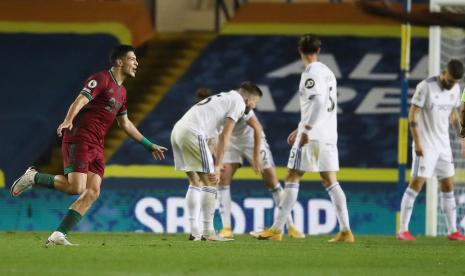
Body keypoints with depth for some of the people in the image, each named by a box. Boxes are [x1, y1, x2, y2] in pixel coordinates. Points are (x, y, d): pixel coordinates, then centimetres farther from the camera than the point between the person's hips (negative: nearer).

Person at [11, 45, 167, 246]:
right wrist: (68, 121, -39)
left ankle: (58, 236, -8)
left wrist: (149, 145, 36)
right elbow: (80, 100, -20)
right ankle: (33, 178, 1)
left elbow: (125, 124, 33)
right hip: (79, 139, -9)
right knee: (76, 188, -21)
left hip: (96, 146, 9)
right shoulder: (101, 79, -6)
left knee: (92, 193, -6)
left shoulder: (121, 92, 21)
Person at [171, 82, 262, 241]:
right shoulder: (238, 102, 2)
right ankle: (208, 232, 2)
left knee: (195, 182, 17)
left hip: (177, 130, 9)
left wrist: (216, 161, 23)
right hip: (192, 133, -9)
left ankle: (194, 231, 13)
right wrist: (217, 167, -6)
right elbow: (224, 137, -5)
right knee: (209, 184, 0)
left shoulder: (225, 98, 29)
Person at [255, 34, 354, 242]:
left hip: (312, 137, -8)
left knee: (292, 179, -2)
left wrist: (306, 130, -22)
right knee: (330, 182, 7)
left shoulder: (311, 73, -10)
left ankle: (277, 229, -1)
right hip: (328, 136, 8)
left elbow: (317, 102, -22)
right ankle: (345, 231, -2)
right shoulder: (328, 73, 16)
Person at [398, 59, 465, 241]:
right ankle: (403, 230, -9)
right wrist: (417, 142, -16)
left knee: (448, 185, 7)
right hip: (425, 145, -7)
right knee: (416, 183, -10)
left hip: (443, 144, 7)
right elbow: (412, 114, -13)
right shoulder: (426, 86, -13)